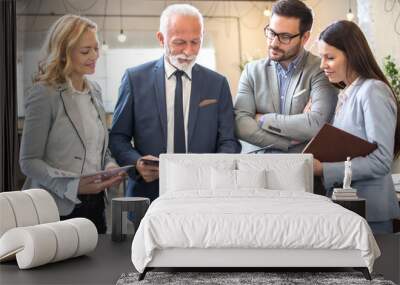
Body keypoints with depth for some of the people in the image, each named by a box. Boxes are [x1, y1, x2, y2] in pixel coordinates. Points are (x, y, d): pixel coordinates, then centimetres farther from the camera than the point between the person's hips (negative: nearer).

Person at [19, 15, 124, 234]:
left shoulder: (94, 91, 10)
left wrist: (110, 166, -2)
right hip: (58, 209, -6)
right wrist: (73, 185, -23)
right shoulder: (44, 94, -11)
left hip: (94, 205, 6)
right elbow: (29, 162, -11)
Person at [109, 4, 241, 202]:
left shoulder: (217, 84, 8)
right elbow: (118, 137, 7)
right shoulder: (135, 79, 5)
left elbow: (228, 141, 8)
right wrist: (137, 163, -12)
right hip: (148, 193, -1)